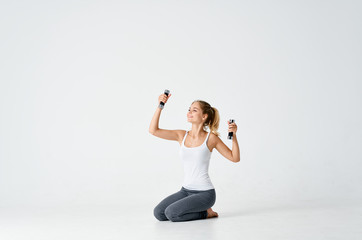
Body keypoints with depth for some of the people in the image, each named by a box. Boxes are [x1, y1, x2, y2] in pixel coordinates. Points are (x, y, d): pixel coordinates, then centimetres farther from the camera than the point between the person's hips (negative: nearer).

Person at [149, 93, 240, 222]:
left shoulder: (211, 138, -6)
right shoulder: (182, 135, 5)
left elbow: (234, 158, -3)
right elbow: (153, 130, -2)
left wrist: (233, 135, -17)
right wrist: (160, 106, -9)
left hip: (205, 193, -5)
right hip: (185, 190, 5)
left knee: (171, 213, -22)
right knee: (158, 213, -10)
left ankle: (205, 212, 2)